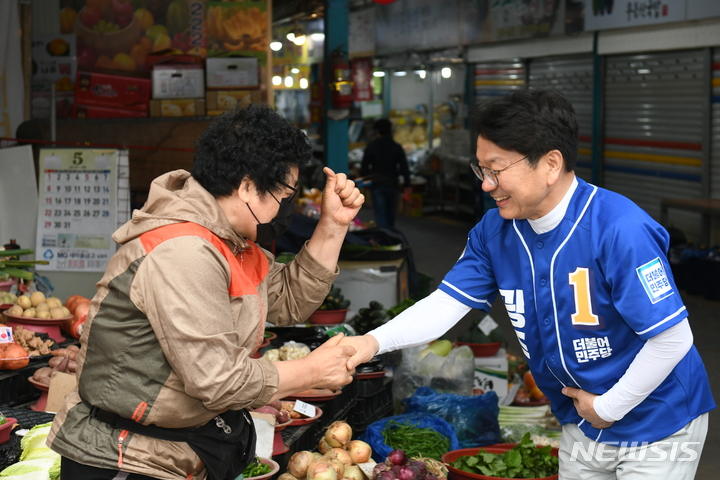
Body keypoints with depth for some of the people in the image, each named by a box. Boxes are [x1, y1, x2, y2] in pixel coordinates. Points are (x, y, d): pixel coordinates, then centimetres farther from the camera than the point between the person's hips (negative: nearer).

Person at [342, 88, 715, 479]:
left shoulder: (620, 230, -28)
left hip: (656, 429, -6)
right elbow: (448, 302, -7)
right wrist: (375, 341, -24)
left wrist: (608, 408, -16)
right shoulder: (495, 230, -7)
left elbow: (673, 338, -26)